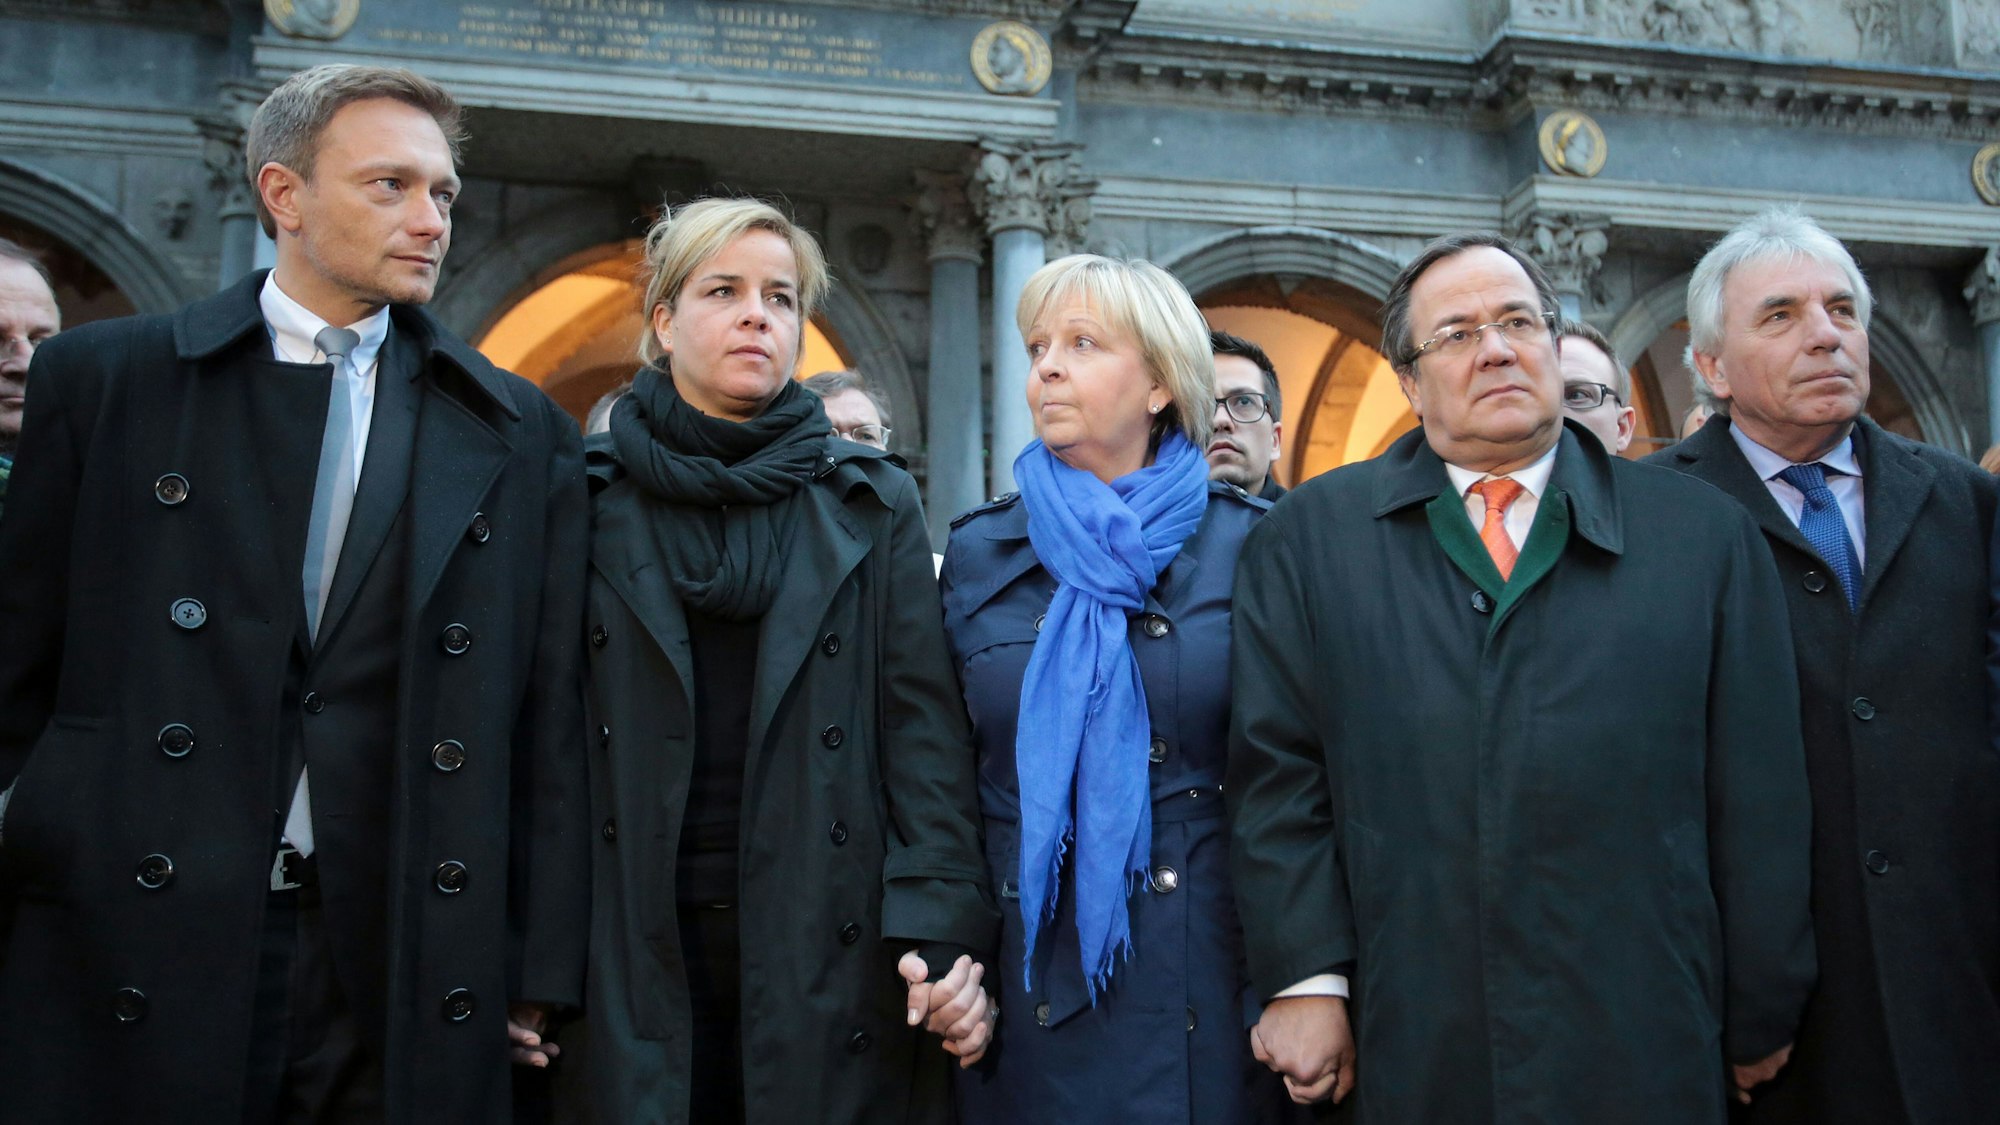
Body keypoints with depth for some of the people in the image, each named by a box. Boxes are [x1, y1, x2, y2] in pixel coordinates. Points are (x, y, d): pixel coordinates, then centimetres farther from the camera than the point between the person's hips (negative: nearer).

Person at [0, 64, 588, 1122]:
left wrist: (540, 970, 3)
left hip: (405, 975, 1)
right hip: (130, 970, 0)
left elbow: (545, 721, 5)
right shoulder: (101, 378, 4)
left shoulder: (518, 432, 6)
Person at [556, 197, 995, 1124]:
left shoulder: (874, 505, 7)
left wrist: (942, 928, -10)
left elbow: (923, 724, 0)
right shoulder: (589, 500, 6)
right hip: (633, 955, 0)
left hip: (827, 952, 0)